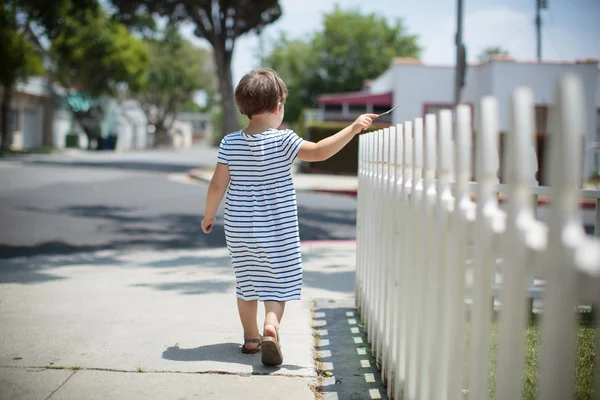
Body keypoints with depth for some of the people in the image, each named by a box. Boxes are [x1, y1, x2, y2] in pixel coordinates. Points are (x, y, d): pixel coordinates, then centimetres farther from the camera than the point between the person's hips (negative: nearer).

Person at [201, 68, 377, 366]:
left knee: (247, 282, 17)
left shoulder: (230, 143, -3)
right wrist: (353, 128, -18)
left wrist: (209, 215, 12)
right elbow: (319, 152, -24)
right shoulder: (282, 141, -14)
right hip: (277, 230, -4)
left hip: (239, 228, 4)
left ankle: (251, 337, 27)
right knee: (277, 282, 5)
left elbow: (217, 185, -3)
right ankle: (271, 326, -20)